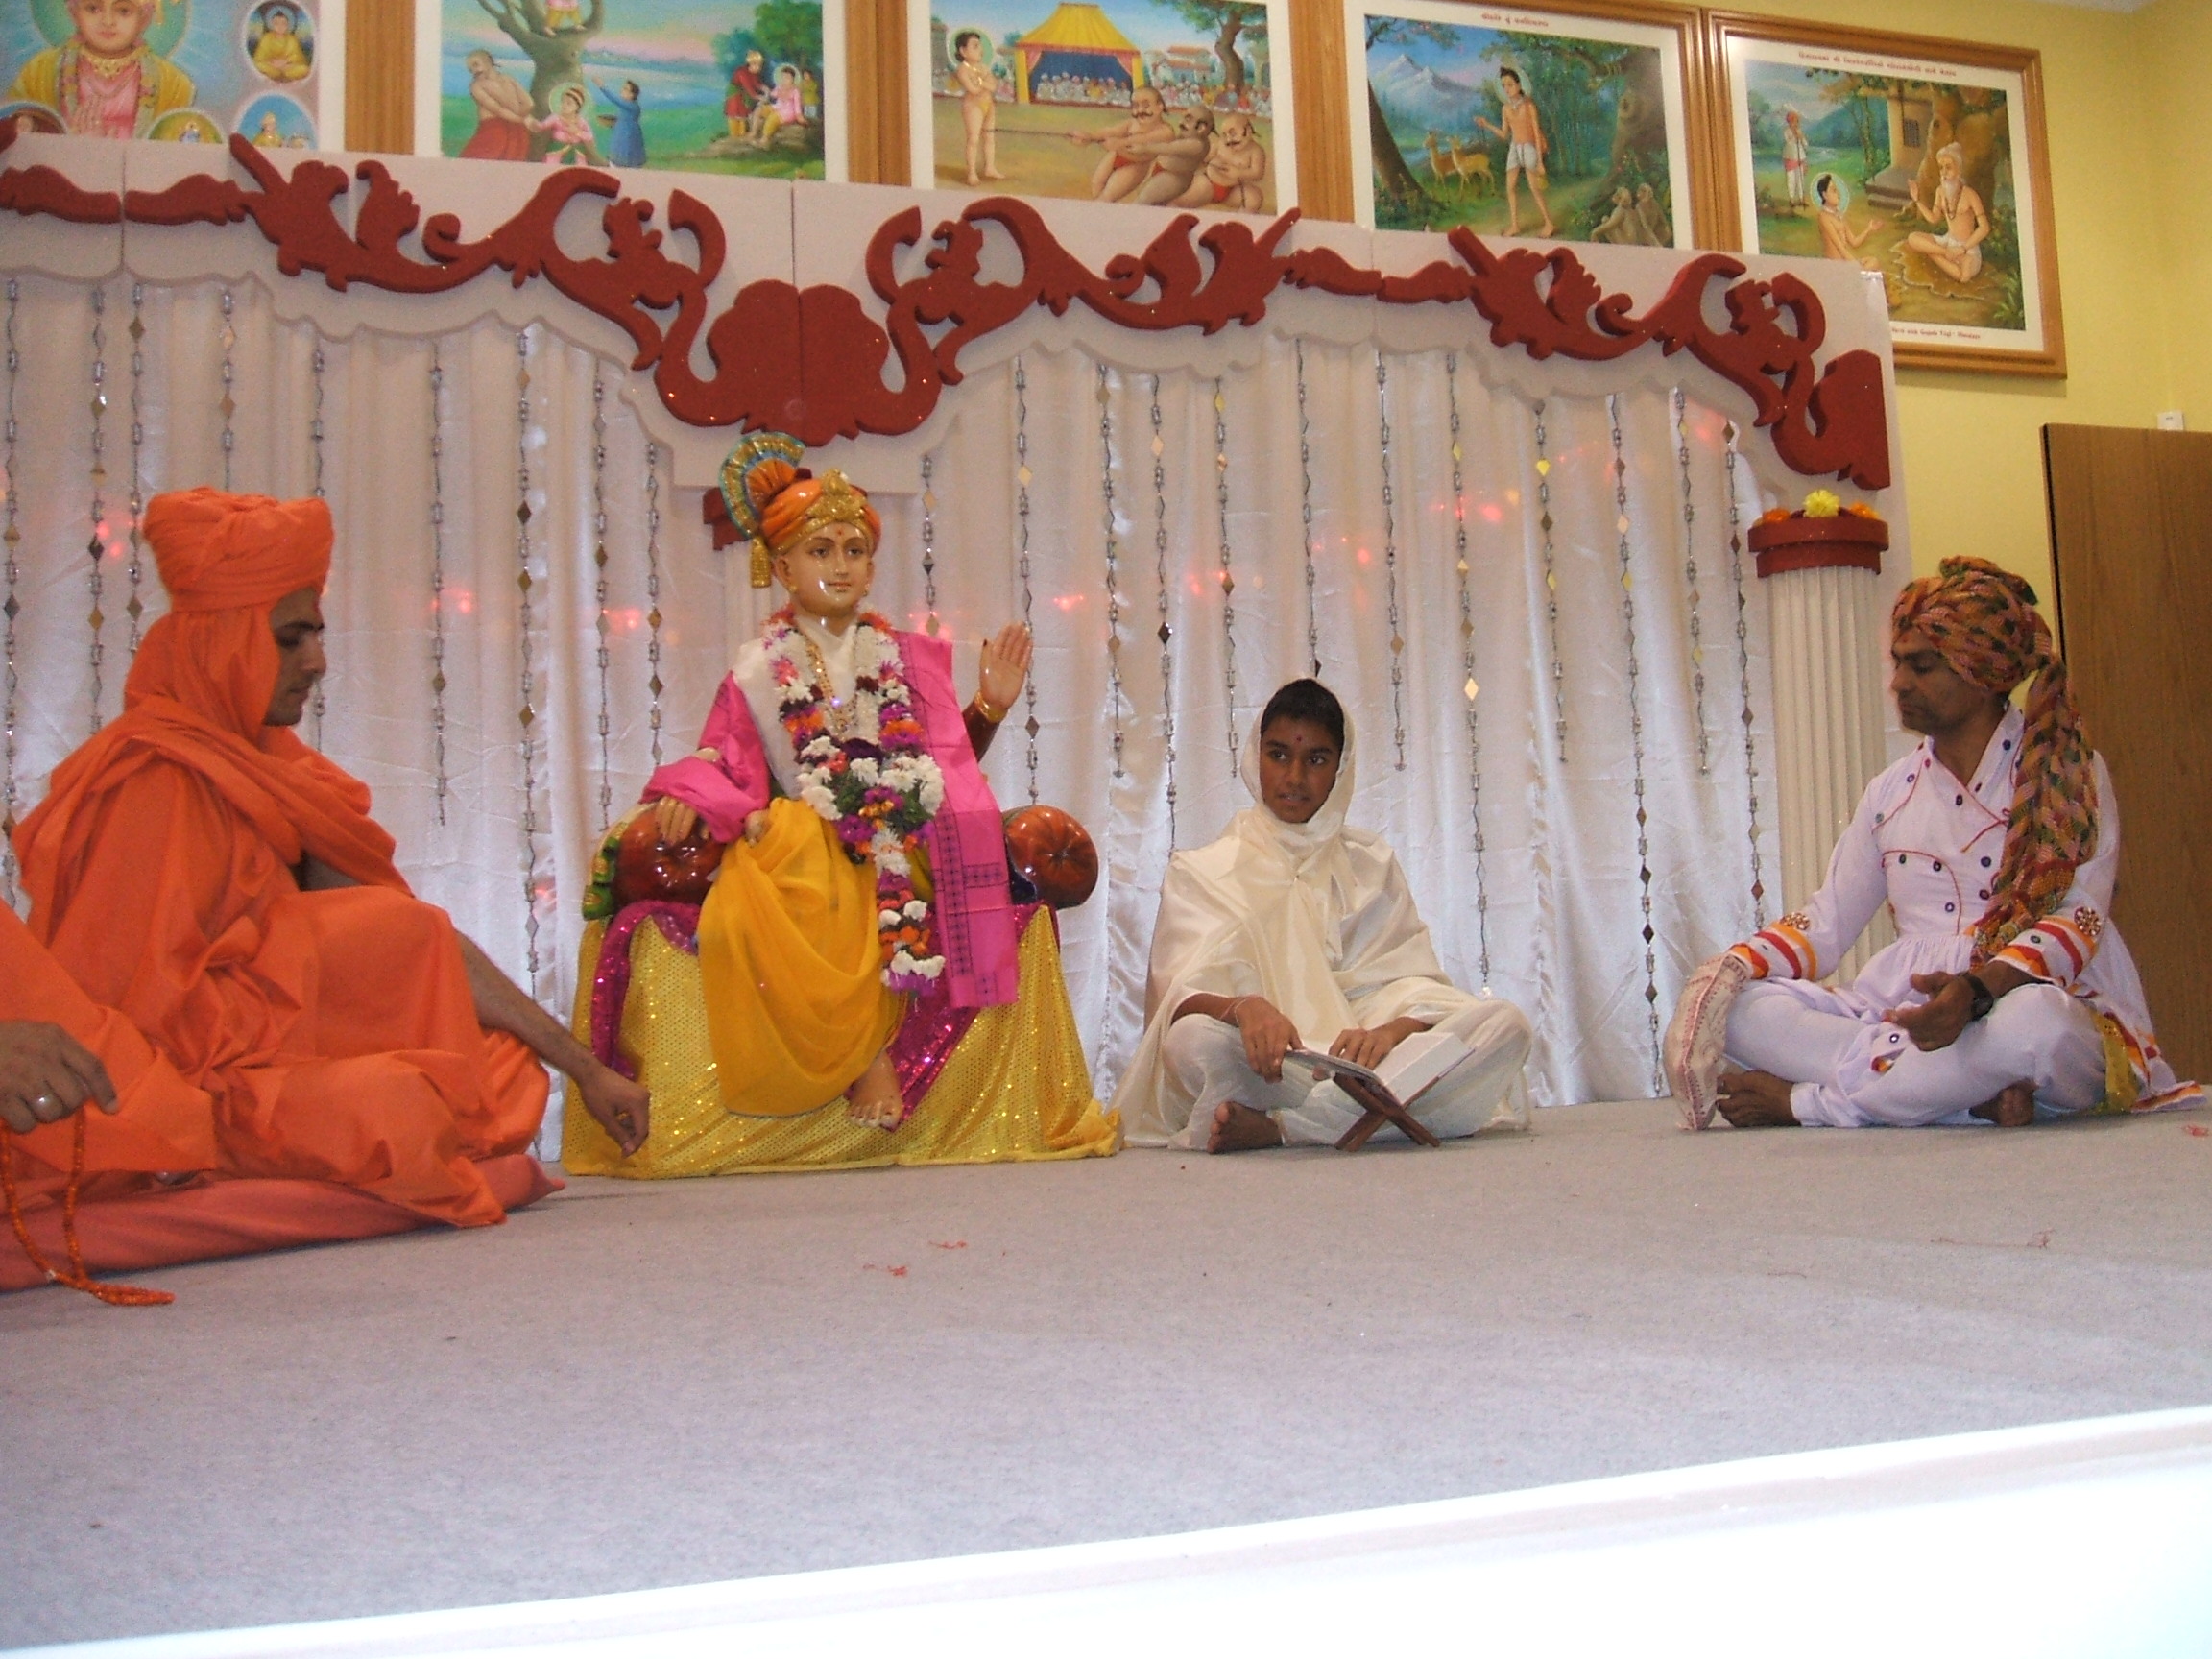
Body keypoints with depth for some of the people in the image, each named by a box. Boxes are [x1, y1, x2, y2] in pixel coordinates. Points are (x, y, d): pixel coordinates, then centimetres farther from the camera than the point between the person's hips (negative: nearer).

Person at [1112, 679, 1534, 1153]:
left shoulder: (1371, 863, 21)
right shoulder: (1201, 871, 14)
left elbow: (1415, 980, 8)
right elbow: (1179, 996, -2)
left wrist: (1389, 1030, -18)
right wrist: (1243, 1007, -27)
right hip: (1267, 1067, -4)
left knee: (1503, 1024, -24)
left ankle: (1275, 1128, -28)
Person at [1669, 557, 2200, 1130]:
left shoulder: (2069, 773, 5)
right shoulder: (1892, 792, 18)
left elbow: (2081, 916, -8)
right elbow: (1826, 921, 14)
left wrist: (1978, 987, -28)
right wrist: (1730, 969, -8)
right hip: (1909, 1010, 4)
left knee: (2031, 1020, -41)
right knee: (1740, 1008, -20)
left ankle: (1800, 1101, -23)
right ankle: (1974, 1091, -29)